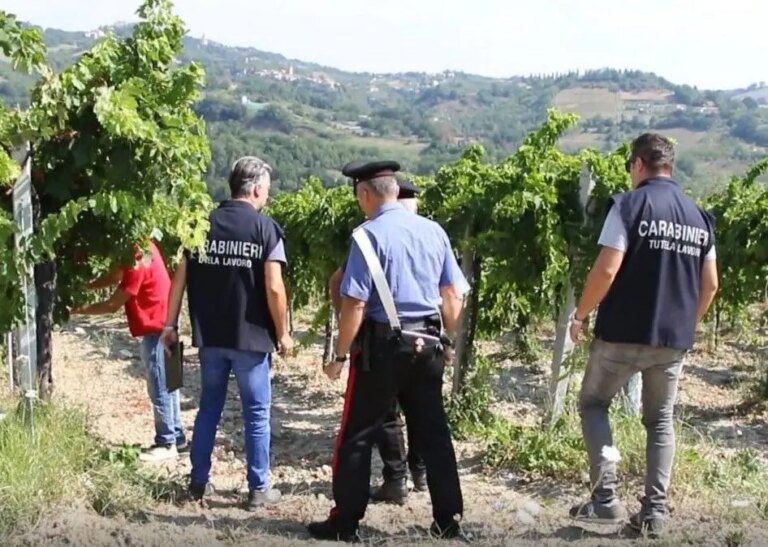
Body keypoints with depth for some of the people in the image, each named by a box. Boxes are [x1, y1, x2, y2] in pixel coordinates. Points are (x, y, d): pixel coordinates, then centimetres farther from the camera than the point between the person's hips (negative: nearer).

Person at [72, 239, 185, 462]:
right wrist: (84, 286, 0)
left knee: (159, 388, -2)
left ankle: (166, 443, 5)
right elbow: (116, 276, 13)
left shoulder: (138, 262, -24)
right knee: (166, 385, 16)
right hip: (161, 325, 10)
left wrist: (79, 310, -9)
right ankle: (177, 436, 23)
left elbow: (113, 305, -19)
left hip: (157, 329, -10)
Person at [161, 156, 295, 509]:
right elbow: (273, 288, -14)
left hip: (209, 336, 4)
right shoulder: (266, 228, -8)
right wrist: (282, 334, -3)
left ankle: (199, 482, 22)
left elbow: (180, 278, 4)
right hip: (250, 337, -4)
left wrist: (171, 324, 11)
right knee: (256, 413, 7)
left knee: (209, 408, 16)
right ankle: (258, 489, 12)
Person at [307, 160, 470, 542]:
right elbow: (453, 295, 10)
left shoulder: (369, 235, -12)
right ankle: (448, 521, 19)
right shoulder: (433, 231, 5)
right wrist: (447, 341, 22)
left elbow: (355, 303, -16)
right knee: (433, 434, 14)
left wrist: (340, 355, -7)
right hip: (428, 345, 5)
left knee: (357, 437, 5)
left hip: (383, 345, -5)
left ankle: (345, 523, 11)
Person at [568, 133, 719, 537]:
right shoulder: (700, 217, 9)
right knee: (660, 421, 15)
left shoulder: (629, 205, -9)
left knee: (593, 404, 11)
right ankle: (654, 511, 13)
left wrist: (581, 314, -4)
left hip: (623, 333, -5)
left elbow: (607, 269, -17)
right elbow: (710, 284, 11)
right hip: (674, 340, 5)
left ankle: (605, 498, 0)